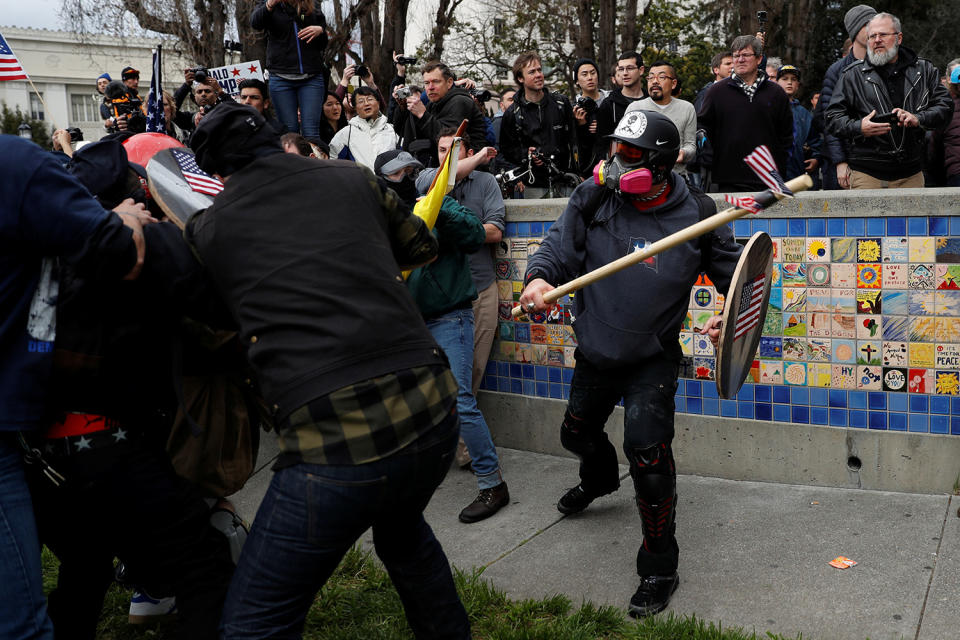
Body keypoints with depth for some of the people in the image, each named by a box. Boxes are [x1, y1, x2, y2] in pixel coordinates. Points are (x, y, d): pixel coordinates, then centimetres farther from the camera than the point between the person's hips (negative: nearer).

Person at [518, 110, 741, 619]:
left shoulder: (697, 216, -15)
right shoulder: (592, 200, -11)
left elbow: (734, 272, -3)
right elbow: (558, 248, -10)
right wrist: (539, 278, -32)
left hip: (653, 357, -4)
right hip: (595, 350, 4)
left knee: (646, 449, -19)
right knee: (578, 435, 23)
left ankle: (659, 567, 2)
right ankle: (600, 480, 63)